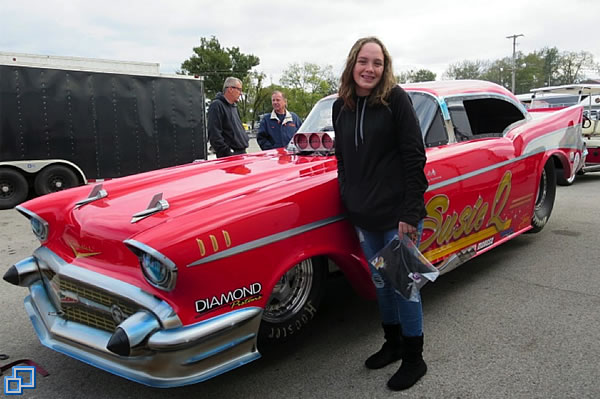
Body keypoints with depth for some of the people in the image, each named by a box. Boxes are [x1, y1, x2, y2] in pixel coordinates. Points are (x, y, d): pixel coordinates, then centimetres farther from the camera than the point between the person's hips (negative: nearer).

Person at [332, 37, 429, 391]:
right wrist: (349, 202, 9)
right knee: (380, 282, 17)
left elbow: (414, 159, -13)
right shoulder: (341, 107, 6)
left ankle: (414, 359, 24)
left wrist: (411, 213, -17)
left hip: (398, 213, -5)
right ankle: (393, 343, 38)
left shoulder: (396, 98, -9)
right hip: (364, 215, 5)